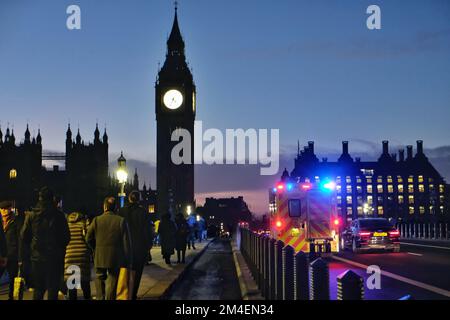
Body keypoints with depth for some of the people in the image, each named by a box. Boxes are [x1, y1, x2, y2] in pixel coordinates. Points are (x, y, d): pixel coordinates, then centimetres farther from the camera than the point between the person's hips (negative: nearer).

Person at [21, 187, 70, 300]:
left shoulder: (31, 215, -1)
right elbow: (67, 237, -3)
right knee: (53, 288, 3)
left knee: (38, 288, 11)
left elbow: (23, 237, 2)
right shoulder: (59, 215, -6)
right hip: (54, 257, -2)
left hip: (37, 256, 2)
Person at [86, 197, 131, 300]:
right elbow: (126, 242, -6)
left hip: (100, 257, 1)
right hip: (115, 258, -1)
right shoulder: (121, 221, -6)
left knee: (100, 279, 15)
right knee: (112, 282, 5)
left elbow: (88, 238, 0)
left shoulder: (96, 220, -3)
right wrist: (127, 260, 0)